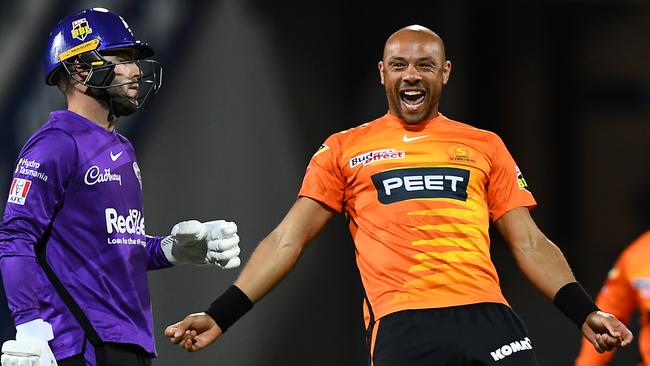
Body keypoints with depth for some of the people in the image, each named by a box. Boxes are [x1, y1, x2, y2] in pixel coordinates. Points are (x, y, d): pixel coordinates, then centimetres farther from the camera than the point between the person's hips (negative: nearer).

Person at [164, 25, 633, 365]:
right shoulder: (344, 149, 17)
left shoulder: (484, 146, 20)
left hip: (486, 315, 2)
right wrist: (220, 316, 6)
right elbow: (287, 240, 15)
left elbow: (530, 244, 18)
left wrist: (585, 312, 4)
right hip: (401, 321, -1)